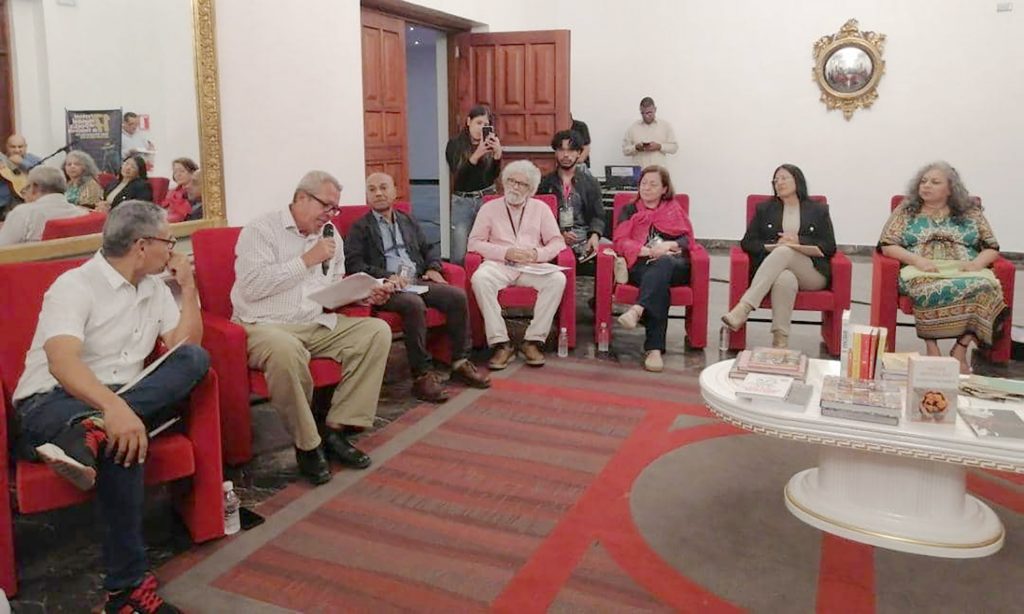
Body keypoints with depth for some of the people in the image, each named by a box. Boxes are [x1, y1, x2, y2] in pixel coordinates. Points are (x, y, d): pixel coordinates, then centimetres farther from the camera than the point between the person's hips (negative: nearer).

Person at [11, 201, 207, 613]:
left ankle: (91, 432, -39)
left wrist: (187, 286, 1)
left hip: (123, 400, 6)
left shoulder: (154, 289, 13)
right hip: (51, 402, -6)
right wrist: (114, 407, -44)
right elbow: (61, 363, -27)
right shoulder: (76, 285, -10)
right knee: (123, 437, -40)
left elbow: (186, 347, 5)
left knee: (196, 360, -20)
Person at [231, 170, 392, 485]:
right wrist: (307, 259, -15)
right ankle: (307, 445, -18)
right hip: (266, 327, -6)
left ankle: (338, 430, -12)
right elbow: (252, 286, -17)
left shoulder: (330, 237, 17)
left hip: (319, 325, 7)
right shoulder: (261, 230, -4)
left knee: (377, 330, -13)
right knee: (285, 349, -40)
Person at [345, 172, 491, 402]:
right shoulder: (360, 228, 8)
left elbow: (428, 248, 27)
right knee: (414, 304, -36)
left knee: (458, 295, -18)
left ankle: (460, 362, -9)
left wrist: (433, 268, 5)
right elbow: (353, 264, -4)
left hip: (417, 280, 5)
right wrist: (387, 276, -18)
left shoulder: (408, 221, 25)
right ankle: (422, 375, -30)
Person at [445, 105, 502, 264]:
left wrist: (498, 154, -23)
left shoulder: (491, 144, 4)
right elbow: (458, 175, -9)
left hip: (486, 200, 1)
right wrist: (476, 155, -24)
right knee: (459, 256, -6)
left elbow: (493, 176, -4)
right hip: (462, 202, 0)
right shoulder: (455, 145, 3)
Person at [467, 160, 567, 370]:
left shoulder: (541, 208, 16)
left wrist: (538, 254, -11)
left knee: (557, 279, -29)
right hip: (499, 264, -1)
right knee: (479, 278, -34)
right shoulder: (489, 208, 12)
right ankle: (500, 343, -30)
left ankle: (533, 341, -22)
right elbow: (474, 242, 3)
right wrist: (506, 252, -11)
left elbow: (557, 241, 10)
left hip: (532, 266, 1)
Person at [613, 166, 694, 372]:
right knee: (660, 283, -37)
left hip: (674, 264, 1)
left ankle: (637, 309, -60)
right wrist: (647, 250, -11)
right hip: (641, 265, -1)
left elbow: (688, 239, 15)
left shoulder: (675, 209, 28)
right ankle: (655, 348, -50)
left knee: (663, 263, -39)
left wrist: (669, 245, -8)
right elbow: (620, 241, 7)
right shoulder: (629, 211, 24)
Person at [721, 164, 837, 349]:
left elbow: (829, 248, 8)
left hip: (812, 273, 0)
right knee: (785, 279, -39)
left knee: (784, 252, -35)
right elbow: (747, 242, 11)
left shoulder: (818, 210, 17)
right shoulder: (764, 209, 20)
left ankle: (742, 309, -49)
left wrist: (799, 241, -7)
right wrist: (773, 246, -8)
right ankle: (780, 341, -46)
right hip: (775, 268, 1)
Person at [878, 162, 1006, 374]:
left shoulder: (971, 213, 18)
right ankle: (931, 346, -31)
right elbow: (887, 245, 5)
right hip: (922, 272, -2)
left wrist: (977, 263, -8)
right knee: (931, 290, -40)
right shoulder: (906, 211, 15)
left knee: (984, 288, -34)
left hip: (966, 272, 2)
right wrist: (916, 259, -11)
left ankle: (960, 350, -28)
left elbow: (992, 248, 15)